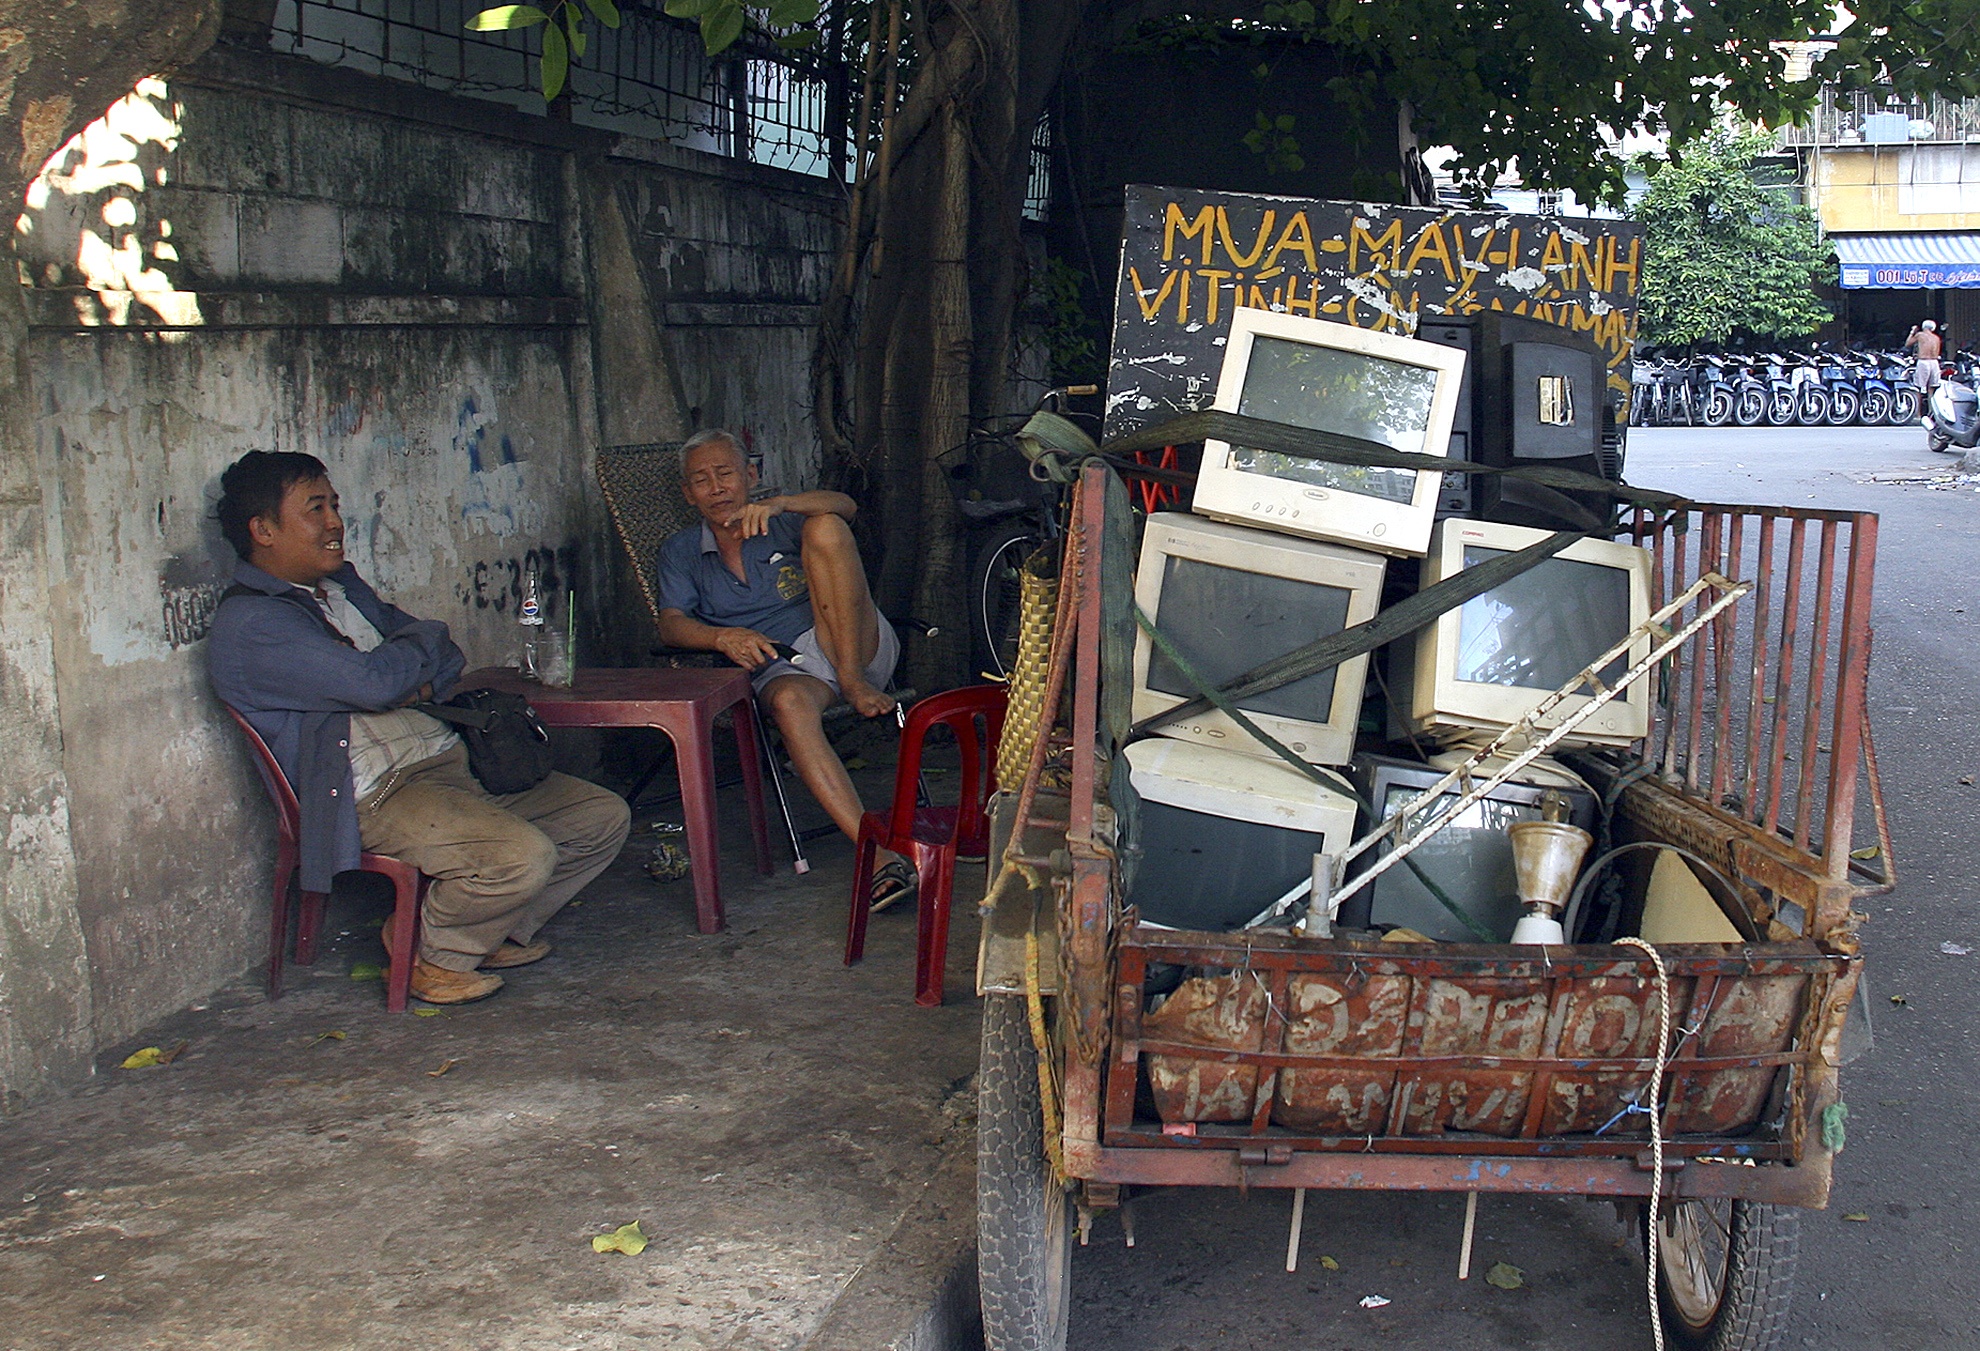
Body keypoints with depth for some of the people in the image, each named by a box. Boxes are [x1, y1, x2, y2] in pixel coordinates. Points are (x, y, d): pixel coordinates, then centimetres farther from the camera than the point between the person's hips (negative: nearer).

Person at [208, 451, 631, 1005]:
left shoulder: (342, 583, 20)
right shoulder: (247, 625, -11)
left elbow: (441, 658, 25)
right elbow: (374, 682, -23)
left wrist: (421, 681, -1)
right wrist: (426, 639, -1)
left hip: (450, 756, 10)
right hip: (379, 795, -9)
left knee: (603, 815, 3)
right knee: (523, 855, -30)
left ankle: (496, 933, 19)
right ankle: (432, 953, 0)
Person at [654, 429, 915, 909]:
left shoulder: (782, 523, 17)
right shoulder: (680, 551, 20)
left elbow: (843, 508, -5)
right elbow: (671, 624, 3)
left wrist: (778, 503, -25)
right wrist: (722, 637, -20)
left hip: (856, 647, 1)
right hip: (782, 664, 0)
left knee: (823, 528, -19)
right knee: (790, 702, -39)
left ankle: (854, 680, -24)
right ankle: (879, 856, -49)